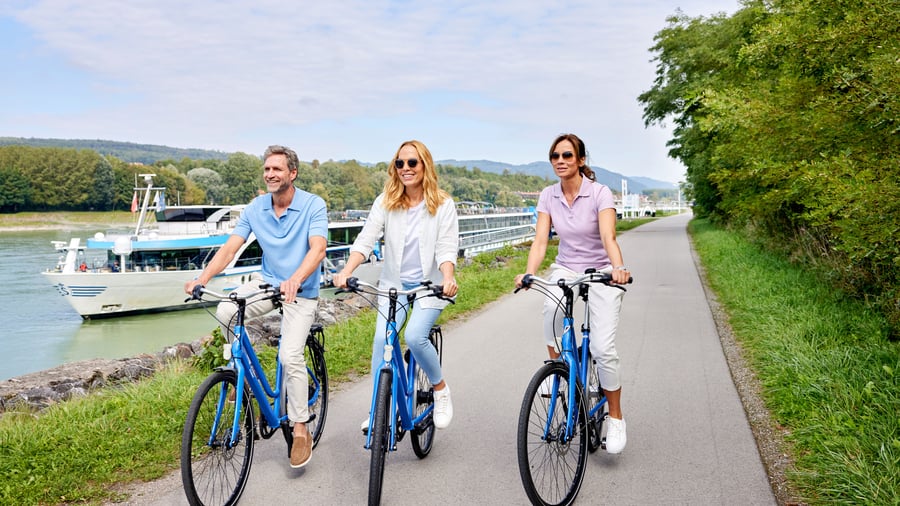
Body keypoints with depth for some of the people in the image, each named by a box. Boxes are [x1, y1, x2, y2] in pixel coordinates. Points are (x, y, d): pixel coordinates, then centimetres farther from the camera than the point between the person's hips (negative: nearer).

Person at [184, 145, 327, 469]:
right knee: (225, 312, -24)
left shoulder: (313, 205, -14)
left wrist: (295, 279, -45)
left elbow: (318, 248, -26)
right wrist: (202, 278, -23)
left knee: (290, 355, -18)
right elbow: (230, 248, -7)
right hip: (268, 283, 4)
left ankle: (301, 430, 0)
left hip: (301, 292, -4)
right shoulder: (255, 209, -1)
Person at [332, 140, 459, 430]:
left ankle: (441, 390, 4)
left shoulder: (443, 204, -6)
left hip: (430, 285, -2)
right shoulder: (386, 202, -1)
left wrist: (447, 278, -32)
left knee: (415, 336, -23)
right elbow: (366, 239, -10)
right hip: (394, 284, 3)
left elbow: (446, 248, -12)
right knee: (381, 339, -14)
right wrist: (346, 271, -27)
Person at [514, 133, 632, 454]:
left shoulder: (599, 193, -16)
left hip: (601, 271, -3)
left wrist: (618, 268, -48)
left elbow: (608, 238, -29)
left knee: (603, 349, -13)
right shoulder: (548, 196, -4)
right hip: (566, 268, 3)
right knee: (552, 307, -34)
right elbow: (540, 241, -11)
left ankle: (615, 418, 9)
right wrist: (528, 274, -29)